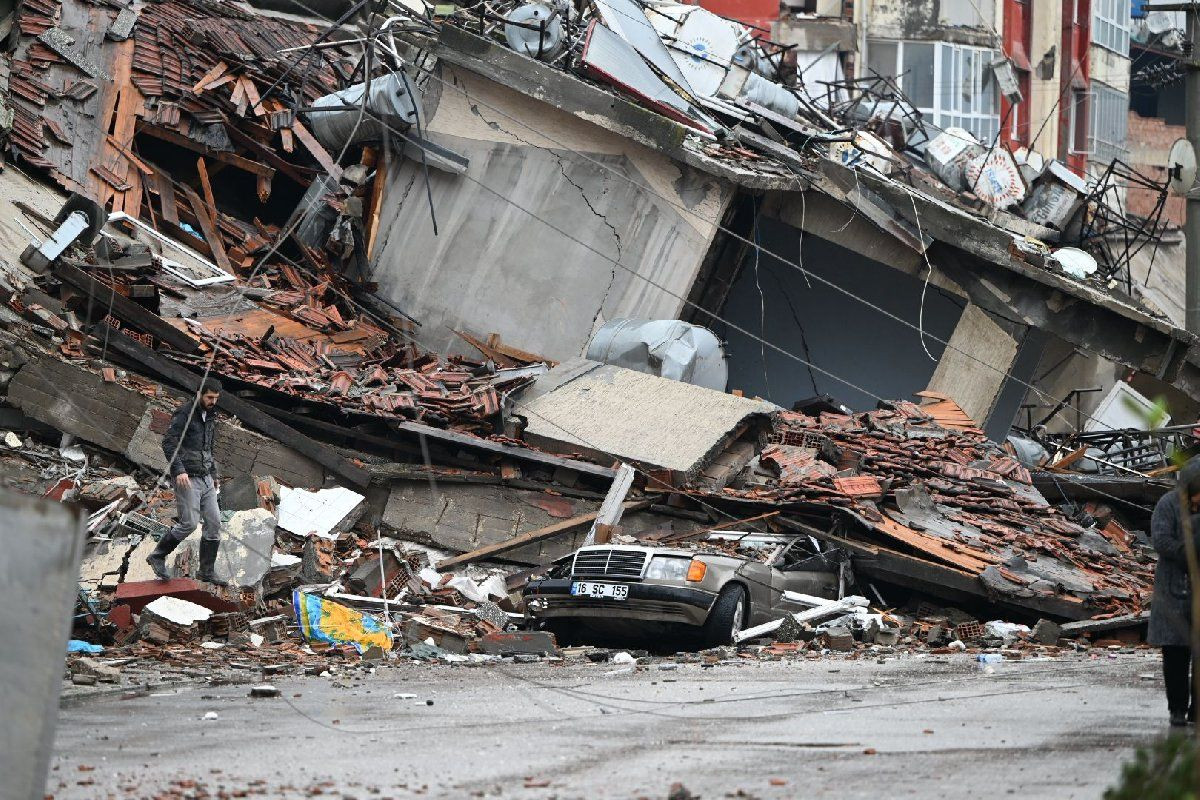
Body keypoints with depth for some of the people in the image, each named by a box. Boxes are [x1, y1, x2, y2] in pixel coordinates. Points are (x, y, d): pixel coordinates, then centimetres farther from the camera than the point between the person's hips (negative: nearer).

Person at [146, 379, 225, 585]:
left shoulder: (210, 417, 15)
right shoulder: (184, 414, -11)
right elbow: (169, 443, -19)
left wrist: (214, 473, 23)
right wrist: (179, 470, -28)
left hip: (206, 479, 8)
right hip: (187, 479, -8)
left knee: (214, 523, 1)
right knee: (189, 523, -11)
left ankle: (207, 570, 8)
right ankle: (158, 556, 6)